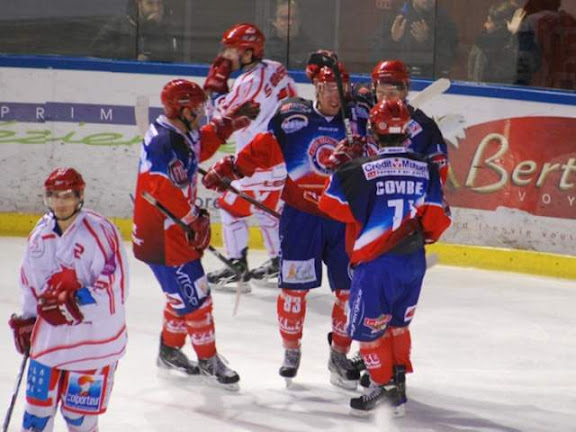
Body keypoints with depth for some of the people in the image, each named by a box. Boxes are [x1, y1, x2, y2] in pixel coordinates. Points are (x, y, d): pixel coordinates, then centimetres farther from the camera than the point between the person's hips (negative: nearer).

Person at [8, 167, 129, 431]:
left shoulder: (100, 232, -17)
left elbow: (115, 288, -21)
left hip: (94, 339, -6)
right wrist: (26, 321, 17)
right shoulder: (40, 234, 6)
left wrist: (75, 305, -26)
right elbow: (29, 282, 20)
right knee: (38, 405, 10)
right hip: (49, 336, 6)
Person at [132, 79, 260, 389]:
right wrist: (195, 221, -22)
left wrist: (227, 123, 19)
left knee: (183, 293, 22)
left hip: (174, 232, 11)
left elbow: (201, 148, 28)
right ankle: (208, 360, 11)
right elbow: (167, 191, -32)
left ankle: (170, 350, 38)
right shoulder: (165, 143, -25)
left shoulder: (182, 135, 6)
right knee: (194, 296, -2)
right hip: (162, 236, -11)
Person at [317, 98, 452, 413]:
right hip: (413, 262, 5)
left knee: (368, 326, 7)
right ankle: (398, 378, 26)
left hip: (376, 263, -5)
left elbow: (331, 203, -3)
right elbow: (437, 218, 1)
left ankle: (386, 388, 8)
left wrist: (340, 169, 12)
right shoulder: (426, 169, 0)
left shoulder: (362, 169, -13)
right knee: (397, 323, 22)